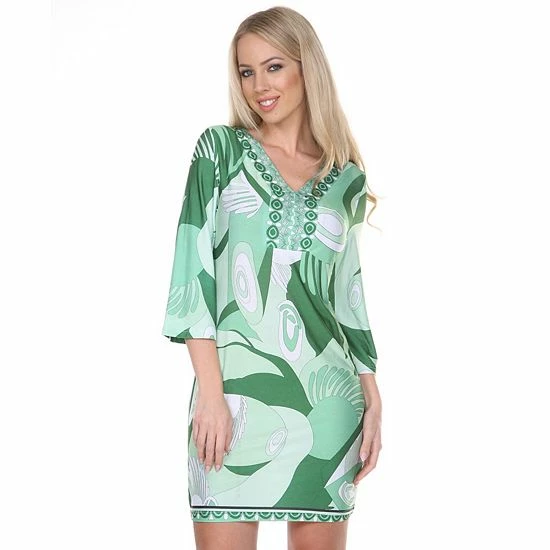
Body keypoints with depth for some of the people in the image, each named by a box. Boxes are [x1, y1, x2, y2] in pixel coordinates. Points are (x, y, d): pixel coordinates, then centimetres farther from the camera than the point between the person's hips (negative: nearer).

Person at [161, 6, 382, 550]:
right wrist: (210, 391, -12)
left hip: (328, 397, 3)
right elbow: (193, 269, -3)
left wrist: (373, 399, 9)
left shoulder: (346, 179, 12)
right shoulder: (221, 149, 5)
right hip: (237, 388, -2)